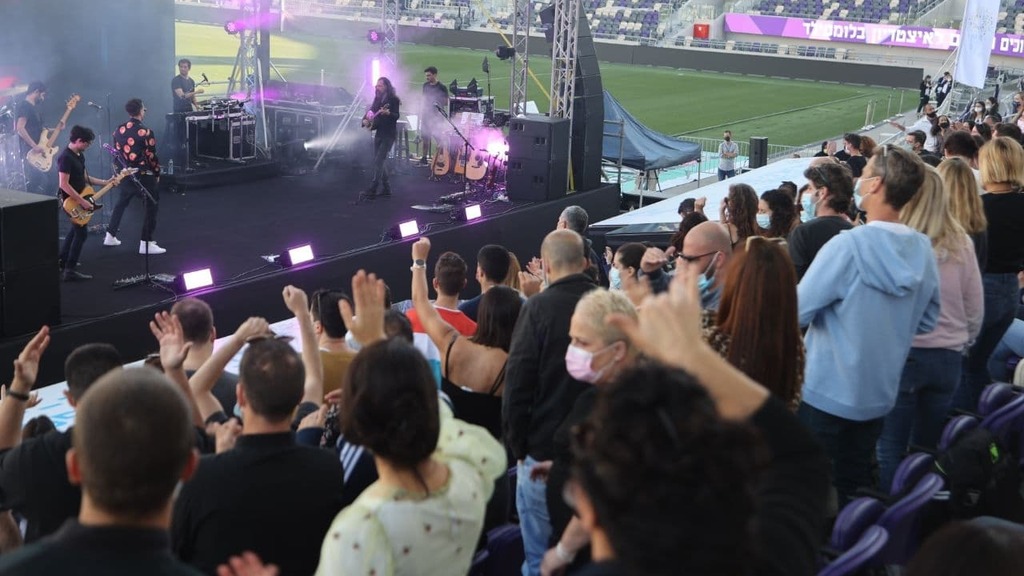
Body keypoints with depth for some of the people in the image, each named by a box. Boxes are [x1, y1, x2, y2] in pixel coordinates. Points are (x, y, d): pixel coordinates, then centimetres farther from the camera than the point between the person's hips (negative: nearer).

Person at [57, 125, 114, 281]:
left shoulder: (80, 155, 7)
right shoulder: (65, 157, -23)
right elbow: (64, 184, -27)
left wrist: (106, 182, 9)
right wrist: (82, 201, -27)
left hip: (79, 200, 10)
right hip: (72, 202, -10)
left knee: (75, 230, 22)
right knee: (81, 232, -7)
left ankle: (62, 262, 33)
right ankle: (69, 271, -4)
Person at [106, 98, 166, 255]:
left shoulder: (119, 130, 3)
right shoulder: (145, 132, -17)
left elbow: (116, 152, 10)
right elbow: (151, 156, -14)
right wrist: (157, 173, 0)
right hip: (144, 176, -7)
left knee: (121, 203, 24)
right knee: (152, 207, 3)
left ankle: (110, 236, 29)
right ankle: (146, 243, 0)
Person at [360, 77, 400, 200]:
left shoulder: (393, 99, -9)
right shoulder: (377, 99, 12)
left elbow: (397, 116, -17)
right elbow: (370, 112, 16)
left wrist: (388, 113, -37)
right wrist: (365, 120, -4)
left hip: (389, 134, -8)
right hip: (378, 133, 8)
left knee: (379, 160, -14)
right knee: (380, 161, 10)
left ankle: (372, 190, -17)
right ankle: (386, 189, 19)